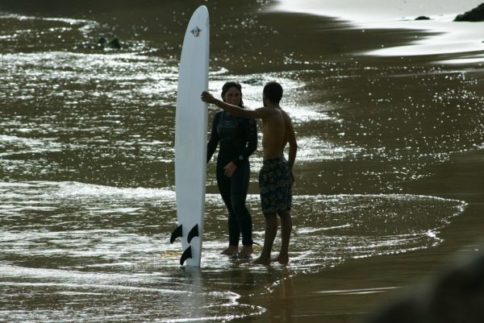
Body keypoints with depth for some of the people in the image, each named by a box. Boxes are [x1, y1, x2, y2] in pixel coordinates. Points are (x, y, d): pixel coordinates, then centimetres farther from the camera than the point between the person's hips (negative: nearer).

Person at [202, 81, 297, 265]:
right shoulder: (284, 116, 12)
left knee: (270, 213, -7)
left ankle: (265, 255, -5)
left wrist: (214, 101, -22)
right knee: (284, 212, 8)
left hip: (271, 167, -8)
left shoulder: (268, 112, -13)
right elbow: (293, 145, 18)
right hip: (283, 166, 8)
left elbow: (240, 112, -23)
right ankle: (284, 254, 10)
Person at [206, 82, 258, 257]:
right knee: (231, 208, 6)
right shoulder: (219, 117, 10)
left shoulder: (247, 116, -7)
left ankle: (247, 245, -10)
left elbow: (252, 145, -11)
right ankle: (233, 246, 11)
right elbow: (213, 143, 15)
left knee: (238, 205, -17)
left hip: (239, 166, -5)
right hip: (222, 166, 5)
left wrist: (235, 163, -19)